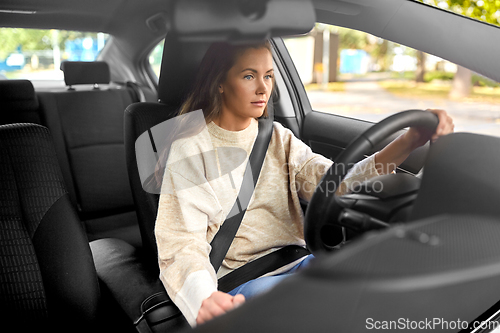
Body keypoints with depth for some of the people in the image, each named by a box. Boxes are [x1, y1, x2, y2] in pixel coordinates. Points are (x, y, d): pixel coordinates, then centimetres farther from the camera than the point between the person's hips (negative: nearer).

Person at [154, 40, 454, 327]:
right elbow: (181, 242, -13)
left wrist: (409, 143, -20)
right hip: (238, 283, -5)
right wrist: (204, 300, -35)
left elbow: (336, 185, -4)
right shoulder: (191, 149, -3)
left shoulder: (278, 138, 11)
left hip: (296, 264, 5)